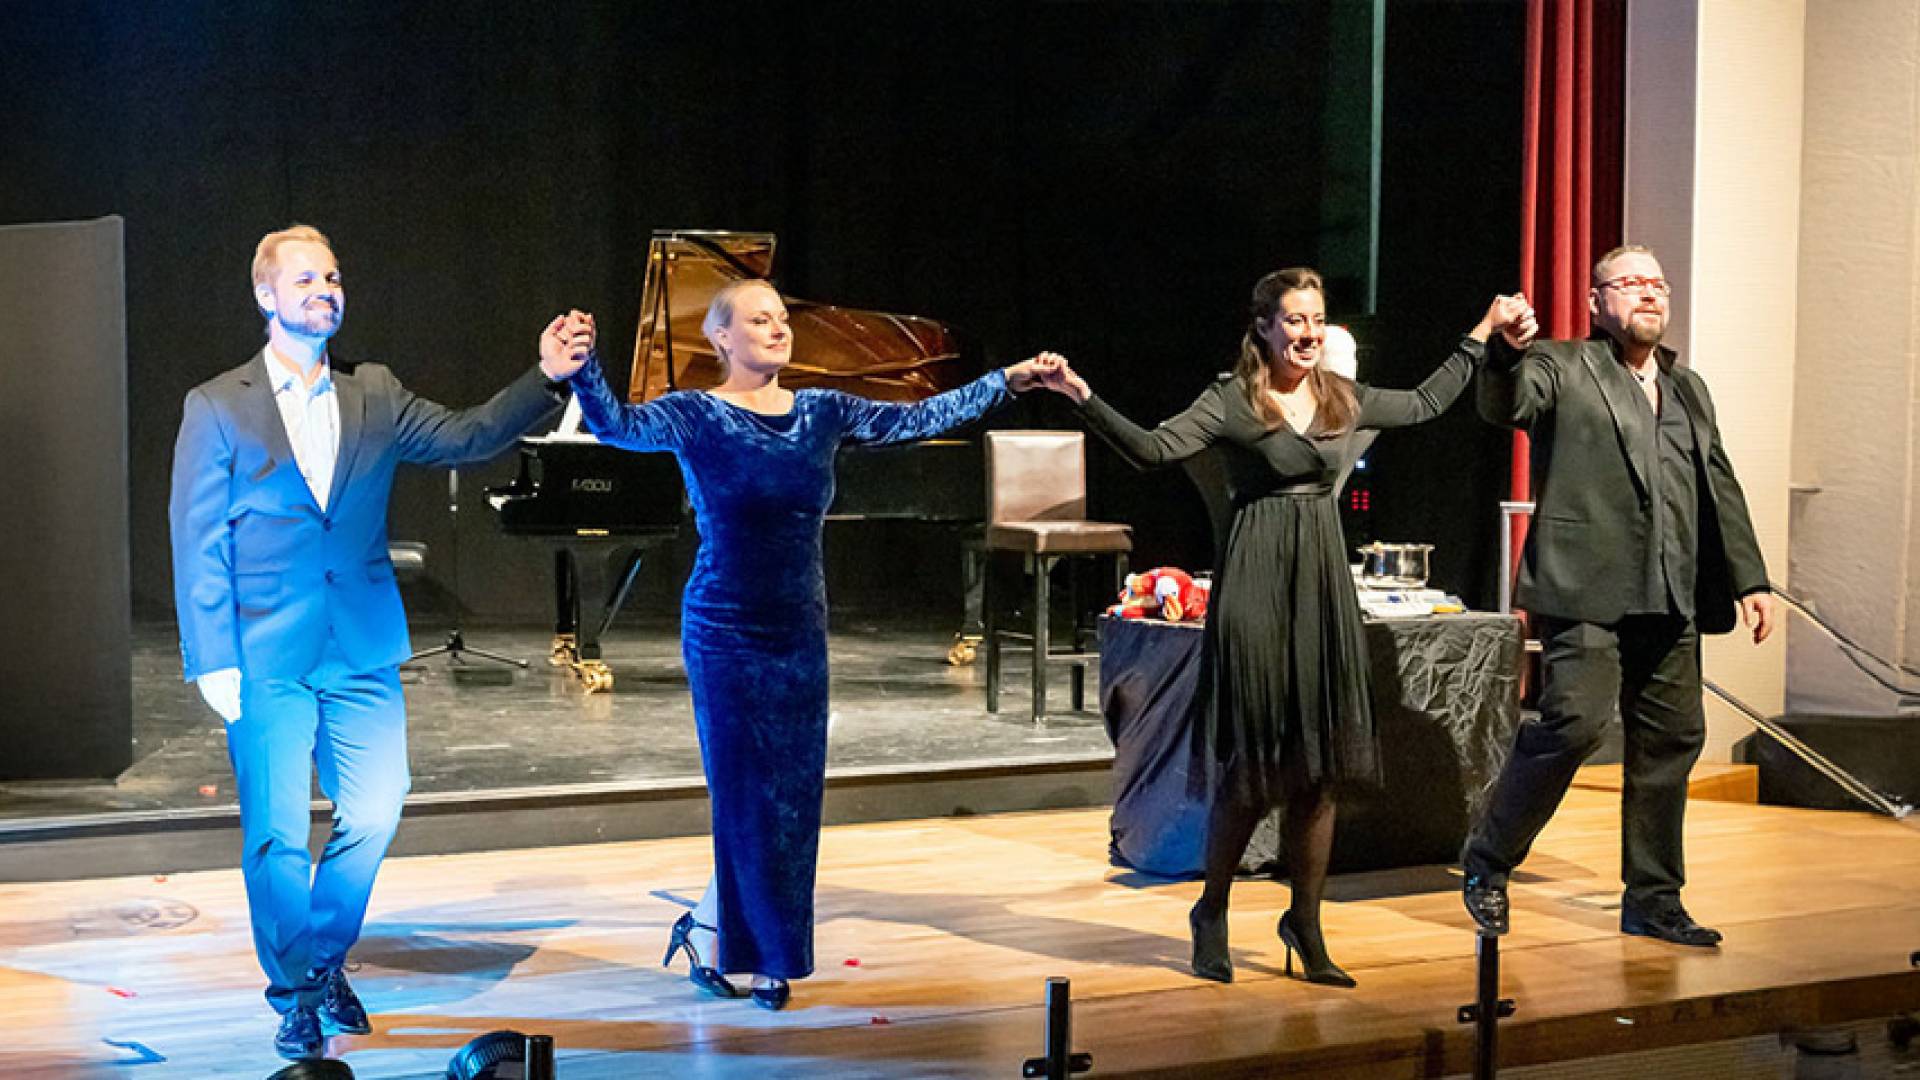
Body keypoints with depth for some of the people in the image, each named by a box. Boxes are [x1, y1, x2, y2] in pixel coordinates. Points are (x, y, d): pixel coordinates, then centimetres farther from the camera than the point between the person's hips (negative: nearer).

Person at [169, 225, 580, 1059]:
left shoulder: (373, 396, 10)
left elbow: (465, 438, 7)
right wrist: (213, 663, -9)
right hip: (267, 662, -4)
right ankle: (294, 994, 19)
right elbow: (198, 545, -3)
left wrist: (544, 377, -6)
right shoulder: (217, 409, -2)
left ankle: (324, 958, 28)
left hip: (362, 657, 4)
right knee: (277, 838, 0)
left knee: (372, 817, 3)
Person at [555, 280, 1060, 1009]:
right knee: (749, 794, -1)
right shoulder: (696, 417, -8)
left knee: (795, 794, 7)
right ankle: (761, 959, 14)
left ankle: (711, 929, 26)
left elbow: (917, 419, 6)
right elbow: (617, 425, -23)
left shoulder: (823, 413, 6)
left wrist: (1006, 382, 4)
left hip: (801, 630, 5)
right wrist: (583, 368, -41)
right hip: (727, 631, -5)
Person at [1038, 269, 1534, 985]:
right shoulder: (1232, 402, -4)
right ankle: (1211, 915, 15)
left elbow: (1425, 403, 28)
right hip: (1256, 584, -5)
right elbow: (1154, 449, -17)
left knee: (1321, 766, 4)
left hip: (1324, 583, 5)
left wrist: (1482, 335, 32)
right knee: (1252, 763, -4)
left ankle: (1305, 924, 16)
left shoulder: (1343, 400, 12)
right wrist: (1084, 398, -29)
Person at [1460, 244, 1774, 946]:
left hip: (1670, 599, 7)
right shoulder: (1562, 368, 4)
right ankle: (1487, 863, 4)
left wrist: (1750, 579, 19)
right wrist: (1508, 350, -35)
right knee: (1574, 724, -15)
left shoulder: (1687, 387, 22)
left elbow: (1719, 487, 24)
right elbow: (1503, 407, -15)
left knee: (1672, 737, 7)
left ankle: (1653, 900, 19)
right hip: (1588, 590, -6)